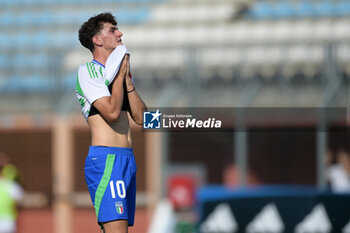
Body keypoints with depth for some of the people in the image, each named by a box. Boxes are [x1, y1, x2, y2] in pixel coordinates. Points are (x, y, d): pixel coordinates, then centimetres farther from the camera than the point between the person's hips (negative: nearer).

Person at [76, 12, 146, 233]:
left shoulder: (120, 72, 20)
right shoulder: (88, 71, -4)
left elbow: (140, 117, 9)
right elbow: (112, 112, -17)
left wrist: (127, 78, 3)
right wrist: (119, 74, -5)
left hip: (127, 158, 8)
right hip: (105, 159, -8)